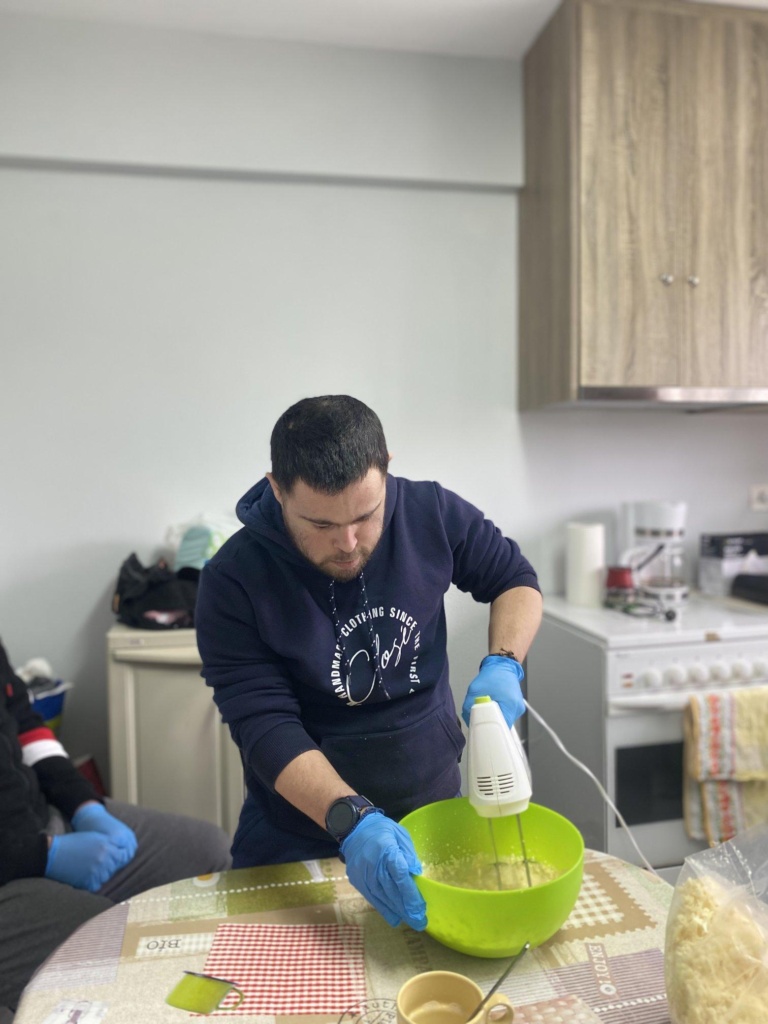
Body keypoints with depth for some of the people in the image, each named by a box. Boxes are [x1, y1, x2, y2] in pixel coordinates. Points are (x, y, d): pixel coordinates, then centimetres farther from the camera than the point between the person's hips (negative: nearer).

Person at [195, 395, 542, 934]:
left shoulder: (431, 512, -15)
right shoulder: (234, 581, -22)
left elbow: (515, 578, 0)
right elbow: (267, 728, -23)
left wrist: (503, 664, -18)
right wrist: (352, 820, -36)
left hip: (435, 806, 3)